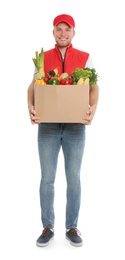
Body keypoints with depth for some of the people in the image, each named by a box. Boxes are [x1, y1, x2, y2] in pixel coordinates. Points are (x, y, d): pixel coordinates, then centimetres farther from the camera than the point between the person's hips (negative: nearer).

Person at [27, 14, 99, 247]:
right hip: (47, 125, 1)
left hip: (75, 125, 0)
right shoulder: (43, 58, 8)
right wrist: (30, 107, -18)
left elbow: (93, 87, -1)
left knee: (74, 178, 5)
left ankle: (72, 227, 19)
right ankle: (47, 227, 18)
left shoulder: (84, 58, 6)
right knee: (47, 178, 5)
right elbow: (33, 86, 2)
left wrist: (93, 107, -21)